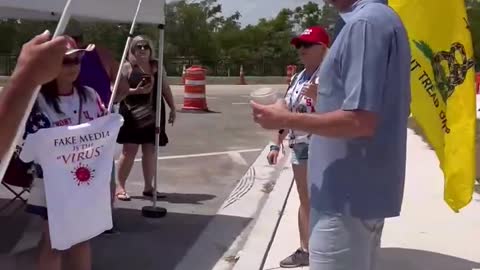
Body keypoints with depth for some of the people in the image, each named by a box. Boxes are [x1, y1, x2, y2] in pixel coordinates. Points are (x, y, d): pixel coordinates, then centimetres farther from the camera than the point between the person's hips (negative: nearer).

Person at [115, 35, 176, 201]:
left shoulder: (157, 66, 13)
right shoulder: (127, 66, -1)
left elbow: (165, 89, 17)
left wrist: (172, 108, 12)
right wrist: (136, 91, -22)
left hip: (153, 113, 5)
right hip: (133, 113, -5)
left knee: (150, 150, 7)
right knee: (129, 150, -5)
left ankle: (148, 187, 16)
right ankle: (120, 187, 4)